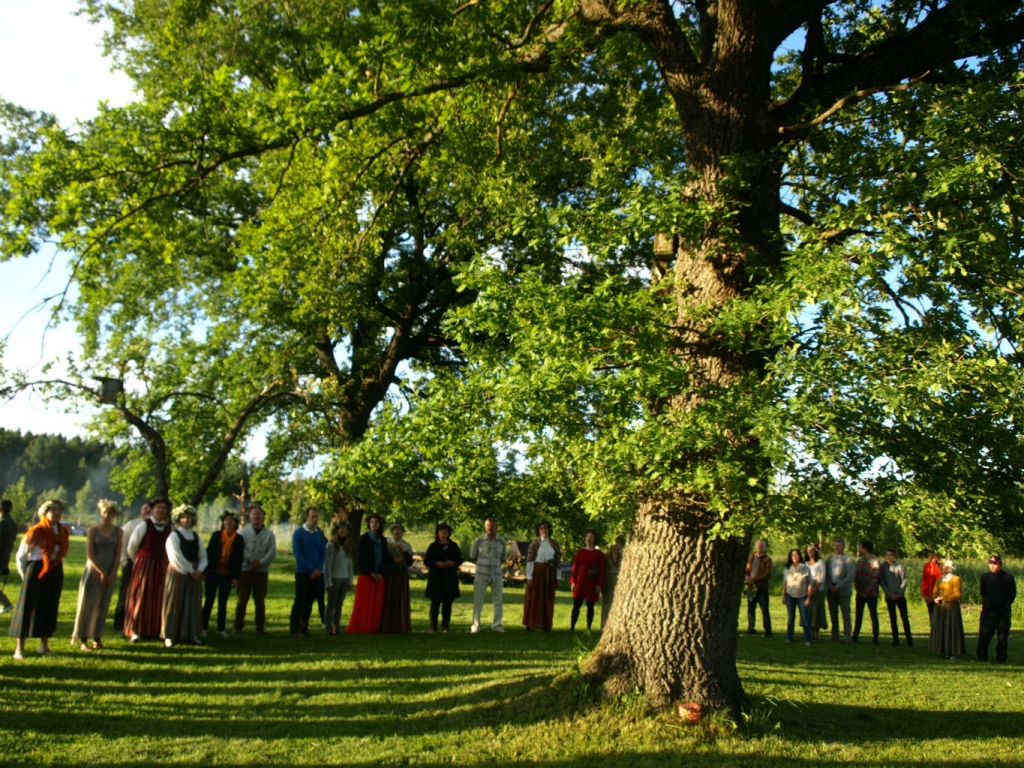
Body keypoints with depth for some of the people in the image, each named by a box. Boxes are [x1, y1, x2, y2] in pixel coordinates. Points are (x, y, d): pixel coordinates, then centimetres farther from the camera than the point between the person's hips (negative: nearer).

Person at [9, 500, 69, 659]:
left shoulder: (64, 532, 5)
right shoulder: (36, 531, -10)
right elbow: (21, 555, -4)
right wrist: (25, 574, 2)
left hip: (55, 573, 5)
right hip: (36, 570, -5)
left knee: (50, 608, 10)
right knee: (28, 607, -2)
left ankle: (44, 645, 21)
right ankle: (19, 648, 4)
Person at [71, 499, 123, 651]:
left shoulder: (118, 532, 5)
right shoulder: (93, 530, -2)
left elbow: (118, 554, 3)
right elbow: (89, 554, -7)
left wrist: (112, 573, -7)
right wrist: (101, 571, -11)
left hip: (110, 573, 2)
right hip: (93, 570, -2)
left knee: (102, 606, 6)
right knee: (88, 603, -3)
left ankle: (97, 638, 13)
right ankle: (83, 640, 1)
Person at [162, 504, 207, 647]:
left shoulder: (196, 536, 13)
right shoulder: (174, 536, -4)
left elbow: (203, 556, 11)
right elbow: (176, 557, -14)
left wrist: (199, 570, -7)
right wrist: (189, 570, -14)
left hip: (195, 574, 5)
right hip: (178, 573, -5)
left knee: (193, 604, 6)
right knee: (175, 603, -2)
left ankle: (191, 634, 13)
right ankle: (169, 635, 3)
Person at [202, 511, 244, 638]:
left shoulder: (239, 539, 1)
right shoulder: (216, 535, 0)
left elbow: (239, 560, 1)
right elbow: (208, 553, 0)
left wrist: (236, 577, -3)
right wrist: (205, 570, -5)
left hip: (227, 575, 1)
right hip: (213, 572, 0)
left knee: (223, 602, 6)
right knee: (209, 600, 3)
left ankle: (221, 629, 11)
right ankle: (203, 627, 7)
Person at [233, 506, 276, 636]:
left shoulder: (269, 534, 8)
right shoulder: (244, 532, 6)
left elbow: (272, 552, -2)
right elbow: (240, 549, -6)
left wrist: (260, 563, -15)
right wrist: (252, 560, -17)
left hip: (262, 571, 1)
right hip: (245, 570, -1)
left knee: (260, 602, 5)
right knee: (242, 600, 1)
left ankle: (260, 629, 12)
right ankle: (238, 627, 11)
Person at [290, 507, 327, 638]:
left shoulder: (320, 534, 7)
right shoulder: (298, 533, -6)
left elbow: (323, 553, 8)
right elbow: (297, 553, -11)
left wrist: (319, 569, -8)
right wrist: (311, 569, -13)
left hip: (316, 573, 4)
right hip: (302, 572, -4)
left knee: (309, 602, 8)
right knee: (299, 601, -4)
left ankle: (304, 629, 15)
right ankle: (295, 630, -1)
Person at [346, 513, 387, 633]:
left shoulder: (382, 540, 10)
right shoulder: (363, 539, -4)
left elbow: (385, 557, 12)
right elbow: (360, 558, -8)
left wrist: (381, 573, -2)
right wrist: (371, 573, -11)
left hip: (378, 576, 5)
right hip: (366, 575, -5)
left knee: (376, 603, 4)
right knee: (364, 603, -4)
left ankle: (373, 627, 10)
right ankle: (359, 628, 2)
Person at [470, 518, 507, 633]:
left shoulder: (502, 541, 1)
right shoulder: (478, 540, -7)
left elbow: (503, 559, 11)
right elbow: (473, 558, 3)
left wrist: (493, 564, 1)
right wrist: (483, 563, 1)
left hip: (497, 575, 2)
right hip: (481, 575, -2)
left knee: (498, 602, 8)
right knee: (478, 601, 1)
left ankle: (496, 625, 19)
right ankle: (475, 625, 11)